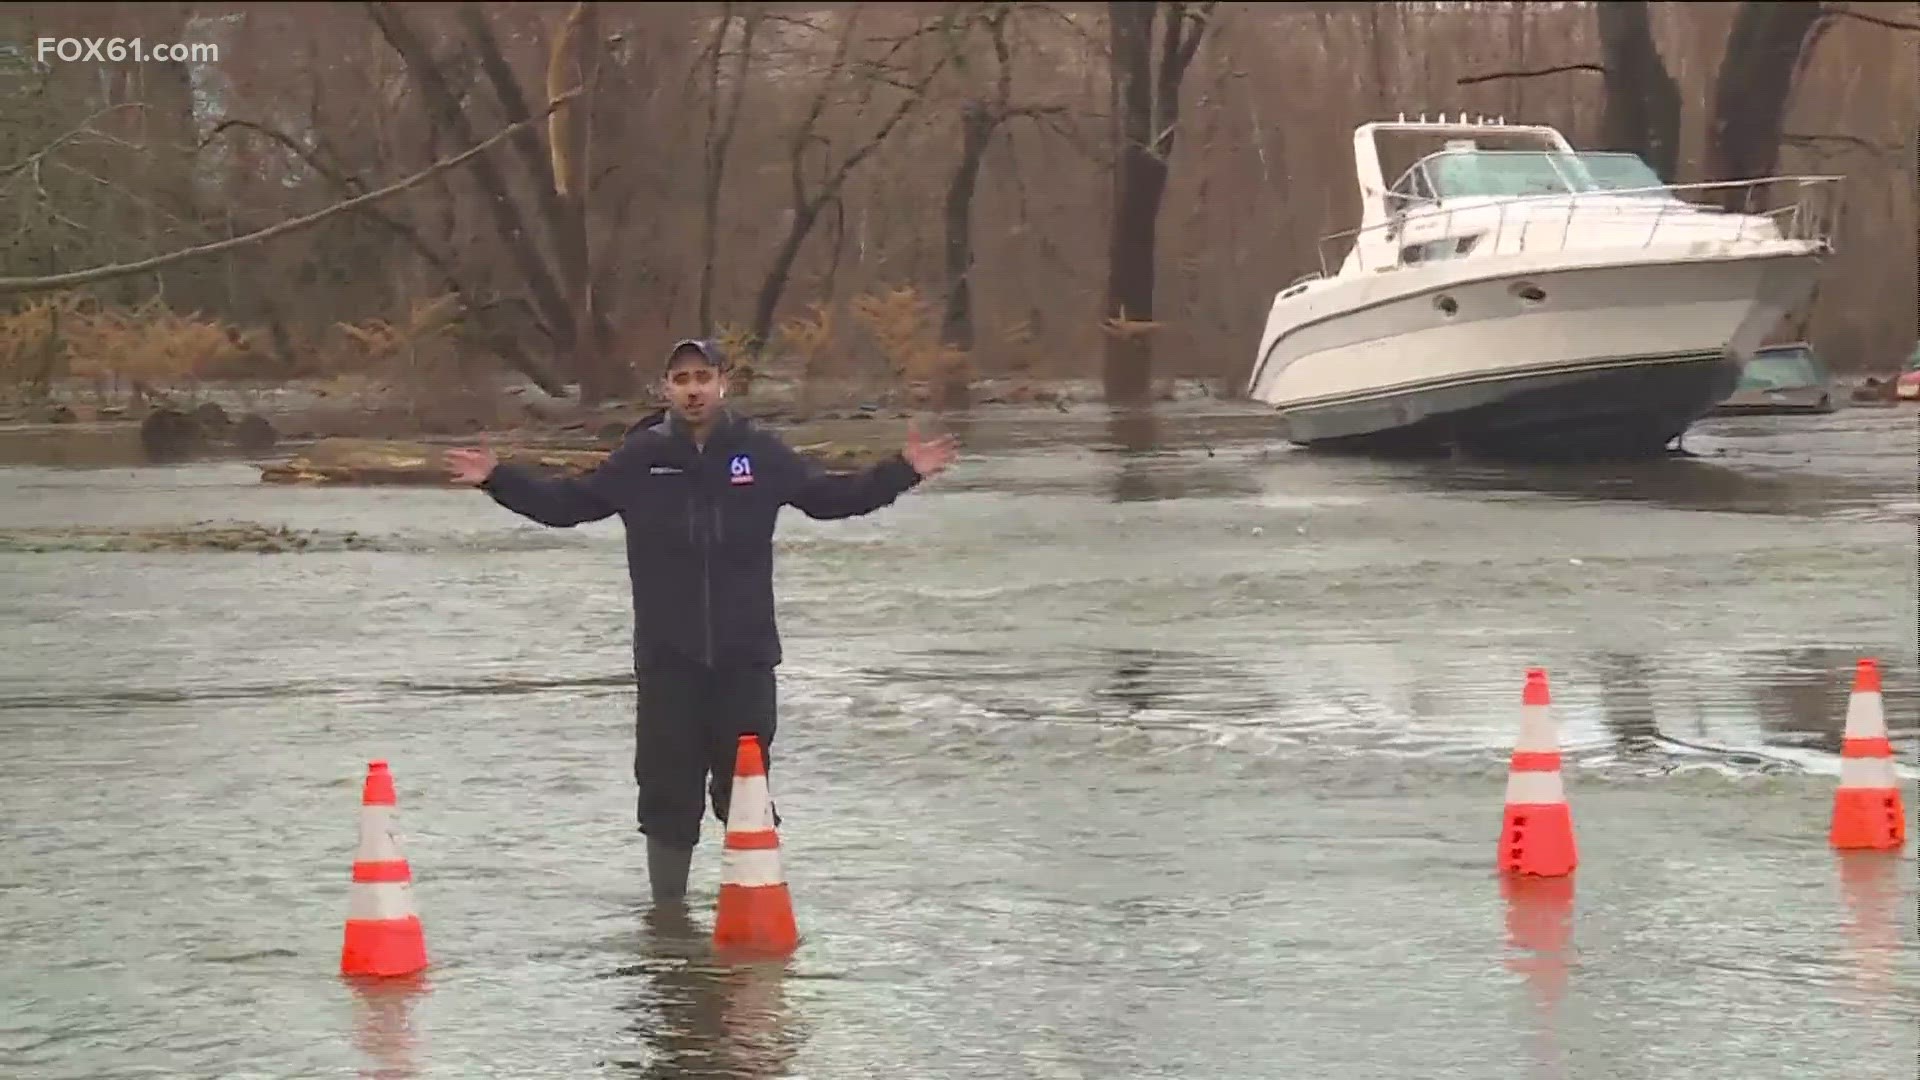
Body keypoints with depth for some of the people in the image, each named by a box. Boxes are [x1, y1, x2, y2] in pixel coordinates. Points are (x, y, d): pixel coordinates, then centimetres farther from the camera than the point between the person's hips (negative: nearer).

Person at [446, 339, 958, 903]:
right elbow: (567, 502, 7)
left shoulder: (761, 452, 2)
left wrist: (904, 471, 2)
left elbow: (831, 497, 10)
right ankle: (667, 907, 15)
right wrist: (497, 478, -2)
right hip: (666, 659, 0)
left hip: (746, 655, 0)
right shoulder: (640, 456, 1)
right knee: (667, 791, 4)